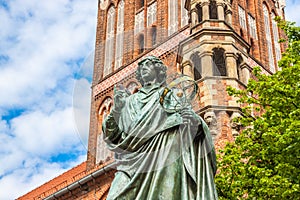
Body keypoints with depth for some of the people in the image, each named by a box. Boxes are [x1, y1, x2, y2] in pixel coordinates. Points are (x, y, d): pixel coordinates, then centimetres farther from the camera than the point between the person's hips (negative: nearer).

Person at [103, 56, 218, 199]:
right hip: (134, 162, 3)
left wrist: (195, 121, -18)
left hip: (162, 160, -2)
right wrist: (117, 108, 1)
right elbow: (112, 135, 18)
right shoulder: (131, 100, 24)